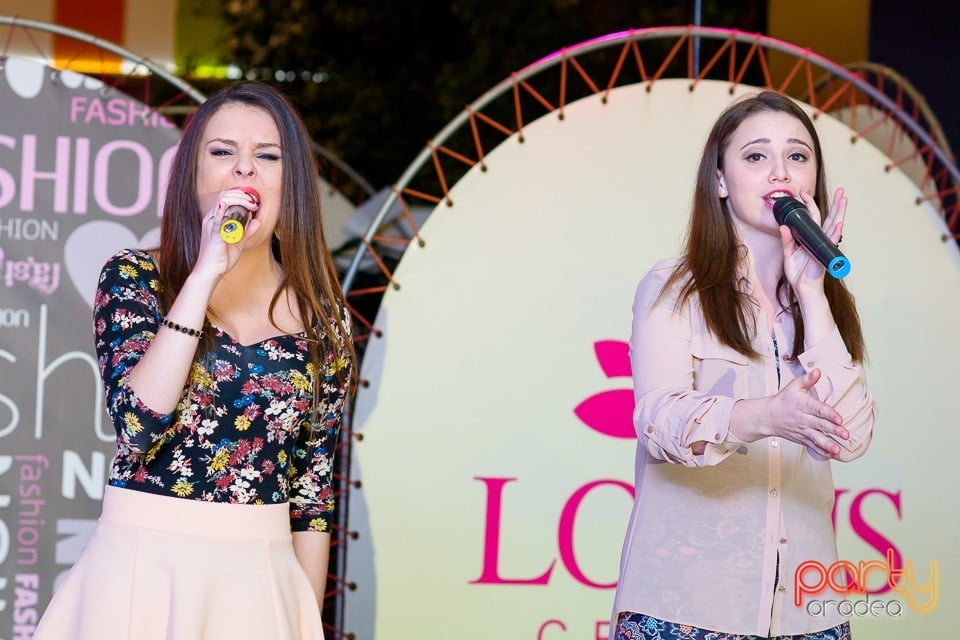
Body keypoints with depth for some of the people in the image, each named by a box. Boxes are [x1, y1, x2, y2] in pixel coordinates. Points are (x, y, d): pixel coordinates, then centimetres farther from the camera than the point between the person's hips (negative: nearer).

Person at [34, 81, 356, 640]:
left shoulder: (323, 318, 3)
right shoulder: (134, 278, -3)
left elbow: (315, 491, 6)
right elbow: (138, 423, -18)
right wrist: (206, 272, -19)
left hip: (262, 577, 2)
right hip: (146, 566, -2)